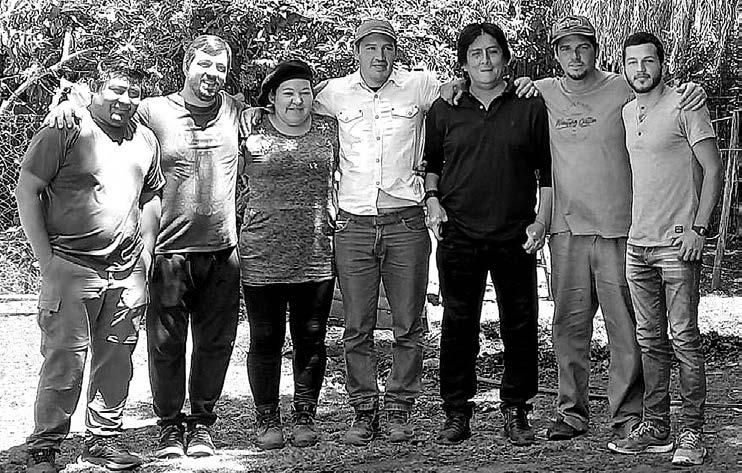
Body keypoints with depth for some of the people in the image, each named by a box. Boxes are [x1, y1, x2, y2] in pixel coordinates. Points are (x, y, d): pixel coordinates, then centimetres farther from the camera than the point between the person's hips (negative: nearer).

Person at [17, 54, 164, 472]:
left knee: (116, 360, 9)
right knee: (65, 360, -5)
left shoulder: (146, 140, 12)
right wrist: (46, 258, -8)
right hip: (71, 266, -5)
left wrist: (145, 254, 13)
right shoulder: (64, 133, -5)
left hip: (127, 271, 5)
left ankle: (103, 439, 22)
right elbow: (27, 191, -5)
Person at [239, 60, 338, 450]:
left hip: (316, 255, 2)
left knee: (310, 340, 7)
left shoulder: (329, 129, 8)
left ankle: (305, 417, 21)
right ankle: (267, 421, 17)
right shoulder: (250, 130, 1)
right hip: (262, 255, -2)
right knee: (265, 340, 5)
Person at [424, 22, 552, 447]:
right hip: (459, 233, 1)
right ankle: (457, 413, 12)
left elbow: (548, 169, 7)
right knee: (459, 324, 3)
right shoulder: (444, 110, 7)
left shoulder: (531, 107, 4)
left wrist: (542, 220, -1)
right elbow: (430, 162, 18)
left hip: (516, 236, 0)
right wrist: (433, 200, 3)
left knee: (521, 326, 3)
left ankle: (517, 411, 15)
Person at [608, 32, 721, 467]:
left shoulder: (684, 107, -6)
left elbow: (713, 170, -7)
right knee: (650, 341, 9)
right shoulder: (627, 112, 13)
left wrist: (698, 227, -14)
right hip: (638, 243, 6)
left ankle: (692, 433, -1)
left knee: (684, 339, -6)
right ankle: (656, 428, 16)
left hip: (678, 244, -6)